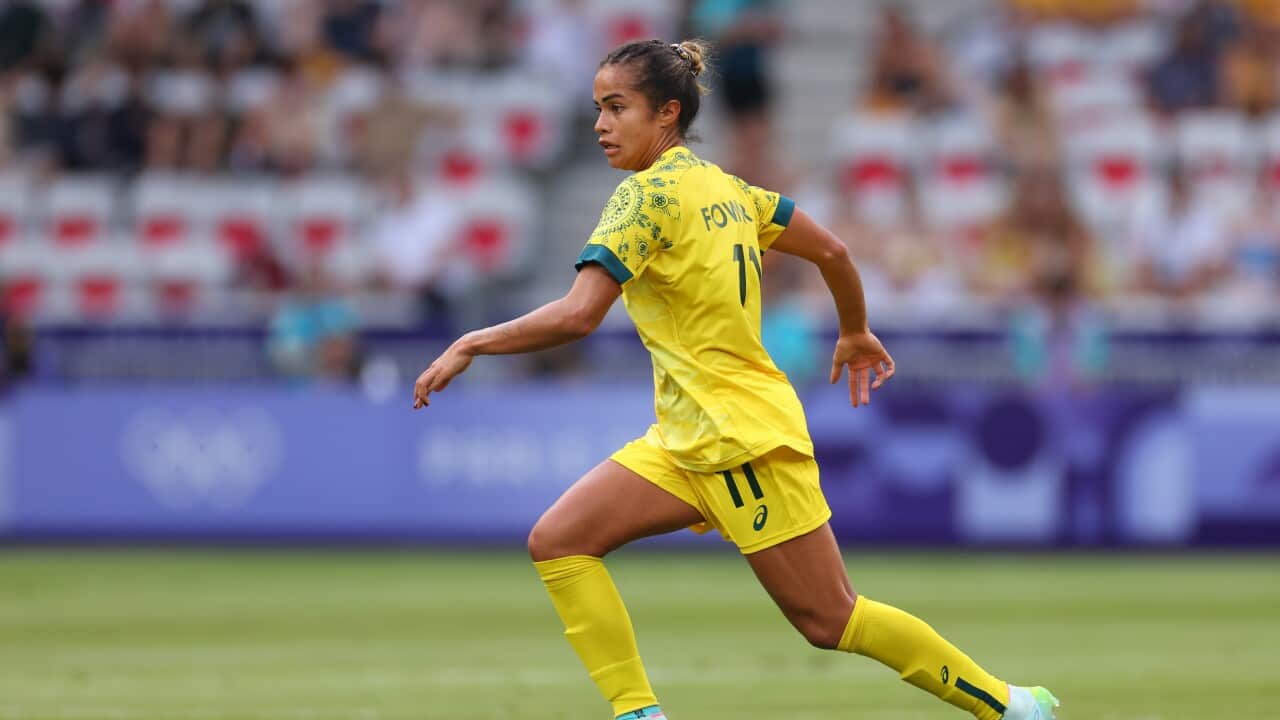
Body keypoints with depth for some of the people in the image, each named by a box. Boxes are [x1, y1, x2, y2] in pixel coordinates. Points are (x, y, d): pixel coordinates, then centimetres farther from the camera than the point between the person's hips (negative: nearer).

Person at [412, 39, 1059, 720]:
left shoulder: (648, 194, -16)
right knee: (558, 542, -2)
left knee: (829, 621, -1)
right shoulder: (720, 184, 10)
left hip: (745, 436, -9)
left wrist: (470, 345, -16)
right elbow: (831, 250, 17)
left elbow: (576, 314, -26)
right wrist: (856, 334, 34)